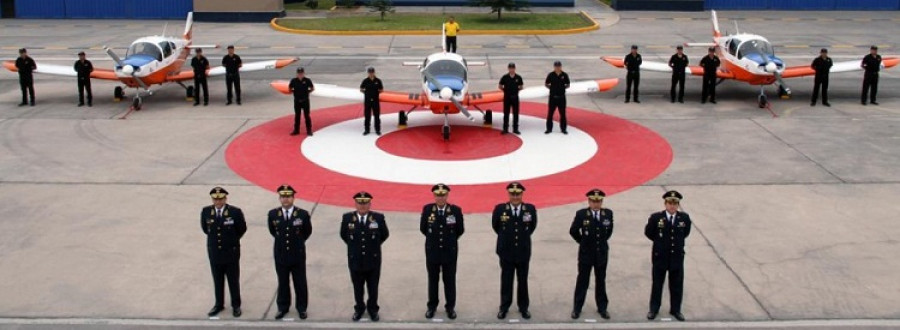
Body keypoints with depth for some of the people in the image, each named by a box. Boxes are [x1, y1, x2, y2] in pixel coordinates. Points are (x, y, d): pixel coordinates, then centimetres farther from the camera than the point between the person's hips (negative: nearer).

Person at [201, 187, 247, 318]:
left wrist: (232, 240, 7)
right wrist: (214, 238, 12)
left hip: (231, 252, -2)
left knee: (233, 280, 9)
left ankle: (236, 305, 22)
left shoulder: (235, 212, -14)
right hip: (214, 252, 2)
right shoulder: (205, 212, -5)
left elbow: (242, 229, 0)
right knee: (217, 281, 14)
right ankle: (219, 305, 28)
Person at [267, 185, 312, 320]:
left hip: (298, 255, -1)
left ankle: (301, 308, 24)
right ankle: (283, 307, 27)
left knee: (300, 283, 10)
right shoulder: (273, 214, -6)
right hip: (280, 255, 2)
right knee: (282, 283, 14)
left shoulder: (303, 214, -12)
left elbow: (308, 231, 5)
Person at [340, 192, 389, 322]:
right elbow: (343, 235, 9)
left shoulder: (379, 218, -12)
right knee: (357, 288, 16)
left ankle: (373, 309, 35)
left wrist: (374, 246, 8)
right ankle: (359, 308, 36)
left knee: (373, 288, 15)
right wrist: (353, 246, 10)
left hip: (373, 260, -1)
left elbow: (385, 234, 5)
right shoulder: (347, 218, -9)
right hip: (355, 260, 1)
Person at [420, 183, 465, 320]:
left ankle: (450, 307, 22)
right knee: (432, 280, 12)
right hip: (432, 251, 1)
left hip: (450, 252, -1)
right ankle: (432, 306, 26)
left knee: (450, 281, 9)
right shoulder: (427, 209, -7)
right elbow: (423, 228, 6)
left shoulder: (456, 210, -10)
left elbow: (460, 230, 2)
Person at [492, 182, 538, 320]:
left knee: (523, 281, 11)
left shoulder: (530, 209, -6)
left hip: (523, 252, 1)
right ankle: (504, 308, 20)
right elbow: (495, 226, 9)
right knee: (506, 281, 8)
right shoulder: (499, 209, -8)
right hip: (506, 252, -1)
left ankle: (523, 307, 24)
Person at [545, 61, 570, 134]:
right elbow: (546, 84, 6)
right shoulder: (551, 75, -3)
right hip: (553, 97, 0)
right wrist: (551, 88, -2)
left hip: (561, 97, 0)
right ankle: (549, 128, 14)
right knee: (550, 113, 4)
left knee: (562, 114, 7)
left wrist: (563, 87, -4)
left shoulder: (564, 75, -2)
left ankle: (563, 129, 16)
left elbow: (567, 85, 8)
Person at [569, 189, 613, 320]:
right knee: (582, 281, 7)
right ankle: (577, 308, 16)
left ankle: (602, 308, 22)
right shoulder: (581, 214, -12)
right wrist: (583, 242, 6)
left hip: (602, 253, 2)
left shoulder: (608, 213, -5)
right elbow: (573, 231, 0)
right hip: (586, 254, -2)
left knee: (601, 281, 11)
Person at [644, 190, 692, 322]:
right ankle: (654, 309, 23)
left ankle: (675, 309, 25)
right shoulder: (656, 217, -14)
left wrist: (677, 241, 10)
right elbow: (648, 232, 2)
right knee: (657, 284, 10)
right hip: (660, 256, -2)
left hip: (677, 256, 2)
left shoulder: (684, 218, -6)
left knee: (677, 285, 11)